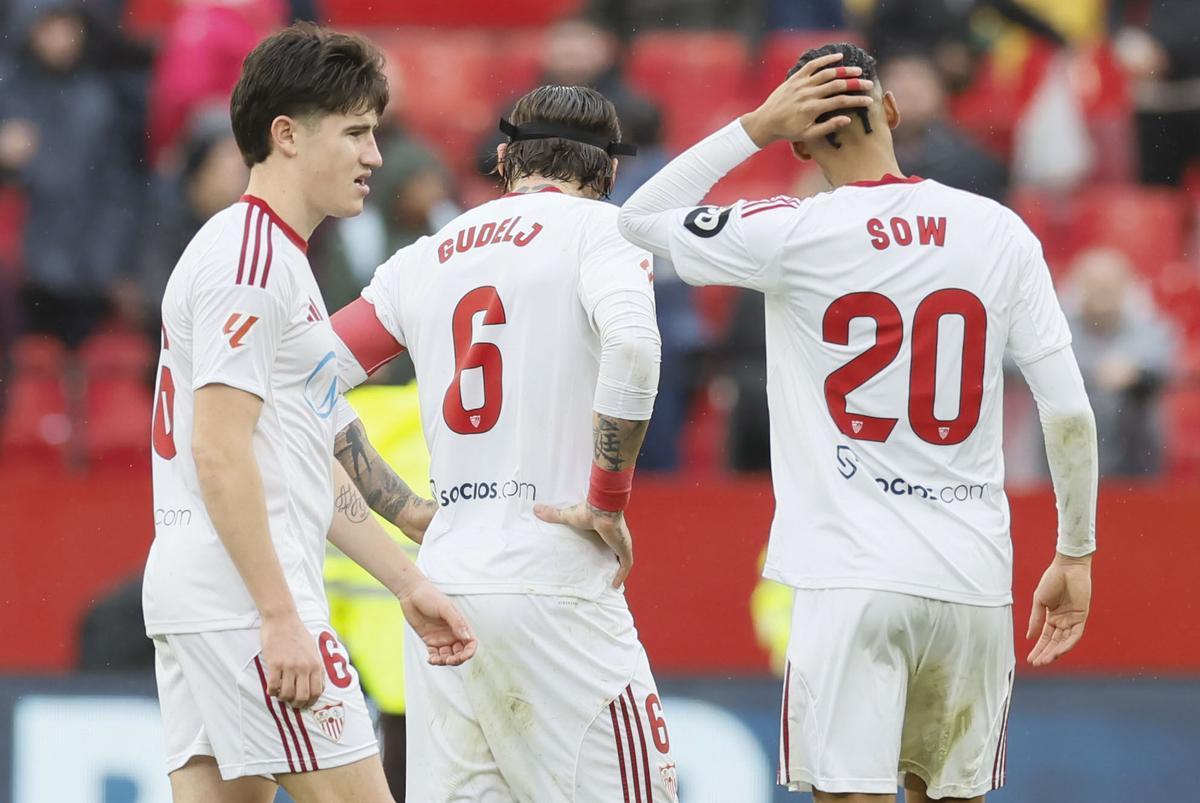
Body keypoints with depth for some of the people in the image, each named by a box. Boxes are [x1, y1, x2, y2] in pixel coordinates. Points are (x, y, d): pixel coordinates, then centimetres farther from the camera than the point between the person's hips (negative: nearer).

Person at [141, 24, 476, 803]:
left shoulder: (277, 256, 22)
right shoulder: (249, 256, -10)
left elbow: (311, 464, 25)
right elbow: (219, 451, -18)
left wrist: (410, 584, 23)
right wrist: (280, 618, -21)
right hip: (248, 595, -10)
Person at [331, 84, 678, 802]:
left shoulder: (422, 259, 17)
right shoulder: (597, 229, -1)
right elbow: (632, 346, -21)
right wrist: (608, 500, -12)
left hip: (441, 586, 6)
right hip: (555, 591, -6)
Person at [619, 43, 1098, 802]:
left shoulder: (794, 234, -5)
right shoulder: (999, 233, 3)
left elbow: (639, 219, 10)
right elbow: (1070, 413, 3)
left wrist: (755, 128, 5)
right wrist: (1076, 556, 12)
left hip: (852, 578, -3)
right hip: (974, 581, 3)